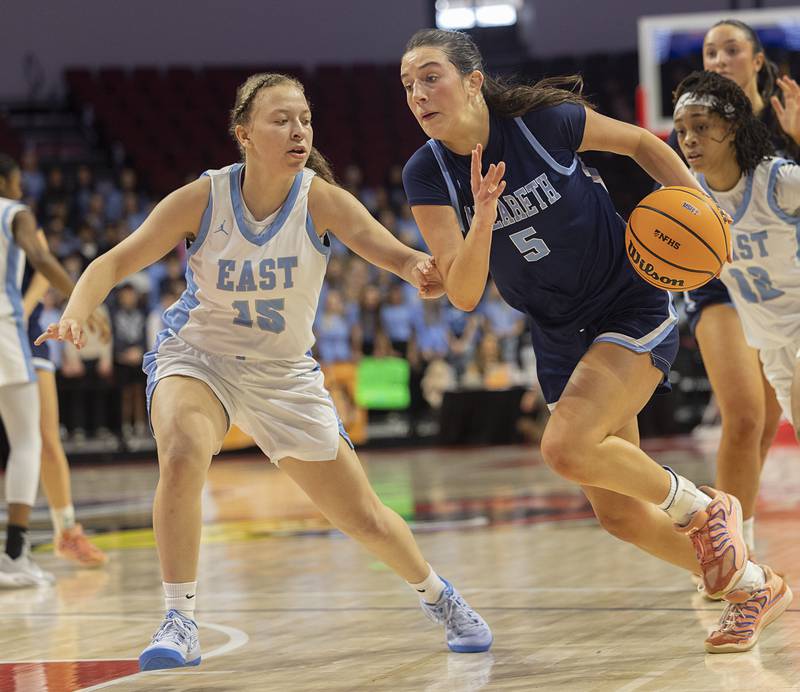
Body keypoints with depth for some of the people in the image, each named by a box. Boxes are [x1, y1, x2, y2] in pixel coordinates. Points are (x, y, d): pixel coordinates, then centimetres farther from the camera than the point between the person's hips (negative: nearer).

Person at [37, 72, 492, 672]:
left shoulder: (320, 199, -19)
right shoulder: (201, 200, -19)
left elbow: (381, 244, -35)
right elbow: (115, 263, -19)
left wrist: (417, 267, -58)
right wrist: (75, 314, -39)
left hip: (285, 374, 1)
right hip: (196, 356, -1)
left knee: (362, 516, 7)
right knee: (184, 454, -35)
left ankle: (439, 596, 38)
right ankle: (180, 625, -24)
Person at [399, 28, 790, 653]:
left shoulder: (542, 121, -18)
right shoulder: (427, 174, -10)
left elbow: (640, 143, 1)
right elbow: (464, 296, -17)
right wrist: (483, 219, -34)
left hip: (634, 306, -5)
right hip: (561, 336, 5)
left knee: (568, 447, -27)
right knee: (619, 514, 7)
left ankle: (703, 509, -1)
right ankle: (758, 589, 28)